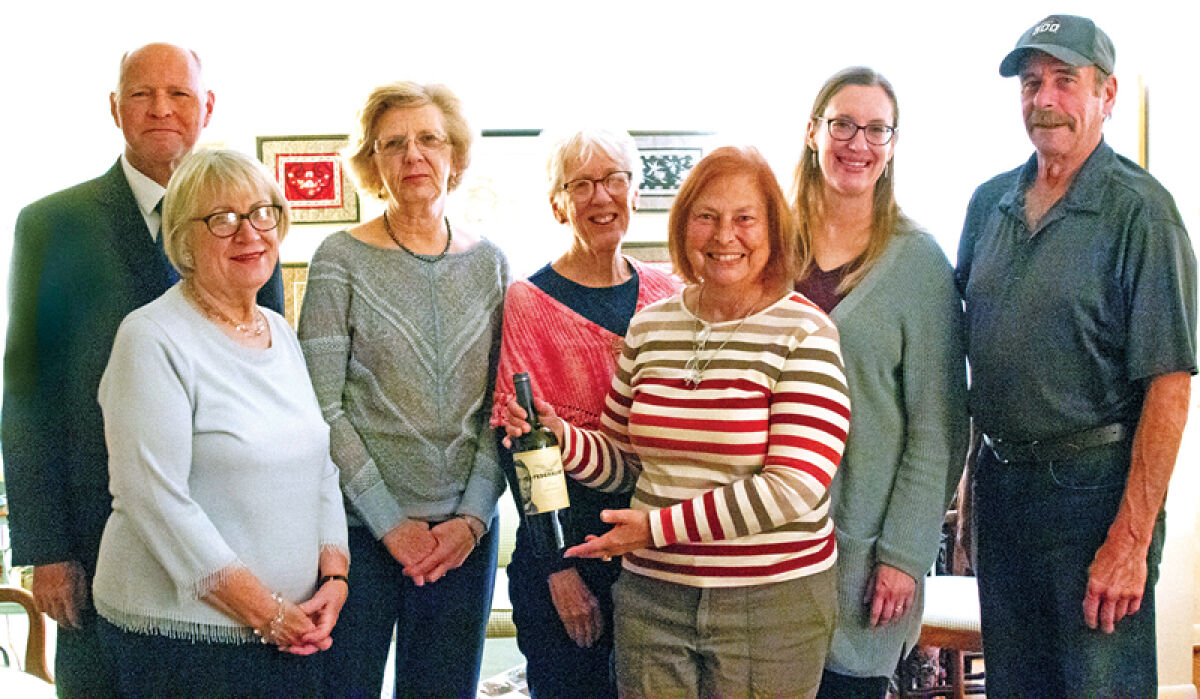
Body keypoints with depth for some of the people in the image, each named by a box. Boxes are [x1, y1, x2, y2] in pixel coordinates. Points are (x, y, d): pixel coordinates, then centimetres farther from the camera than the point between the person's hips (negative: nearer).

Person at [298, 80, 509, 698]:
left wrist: (473, 517, -6)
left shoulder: (488, 264, 7)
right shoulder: (341, 260, -3)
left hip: (465, 533, 3)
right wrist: (389, 523, -11)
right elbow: (323, 409, -7)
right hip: (359, 529, -2)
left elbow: (502, 407, 5)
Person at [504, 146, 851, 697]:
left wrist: (658, 526, -18)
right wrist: (560, 437, -7)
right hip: (651, 596, 4)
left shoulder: (804, 334, -9)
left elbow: (793, 489, -17)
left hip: (770, 608, -4)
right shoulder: (650, 327, 6)